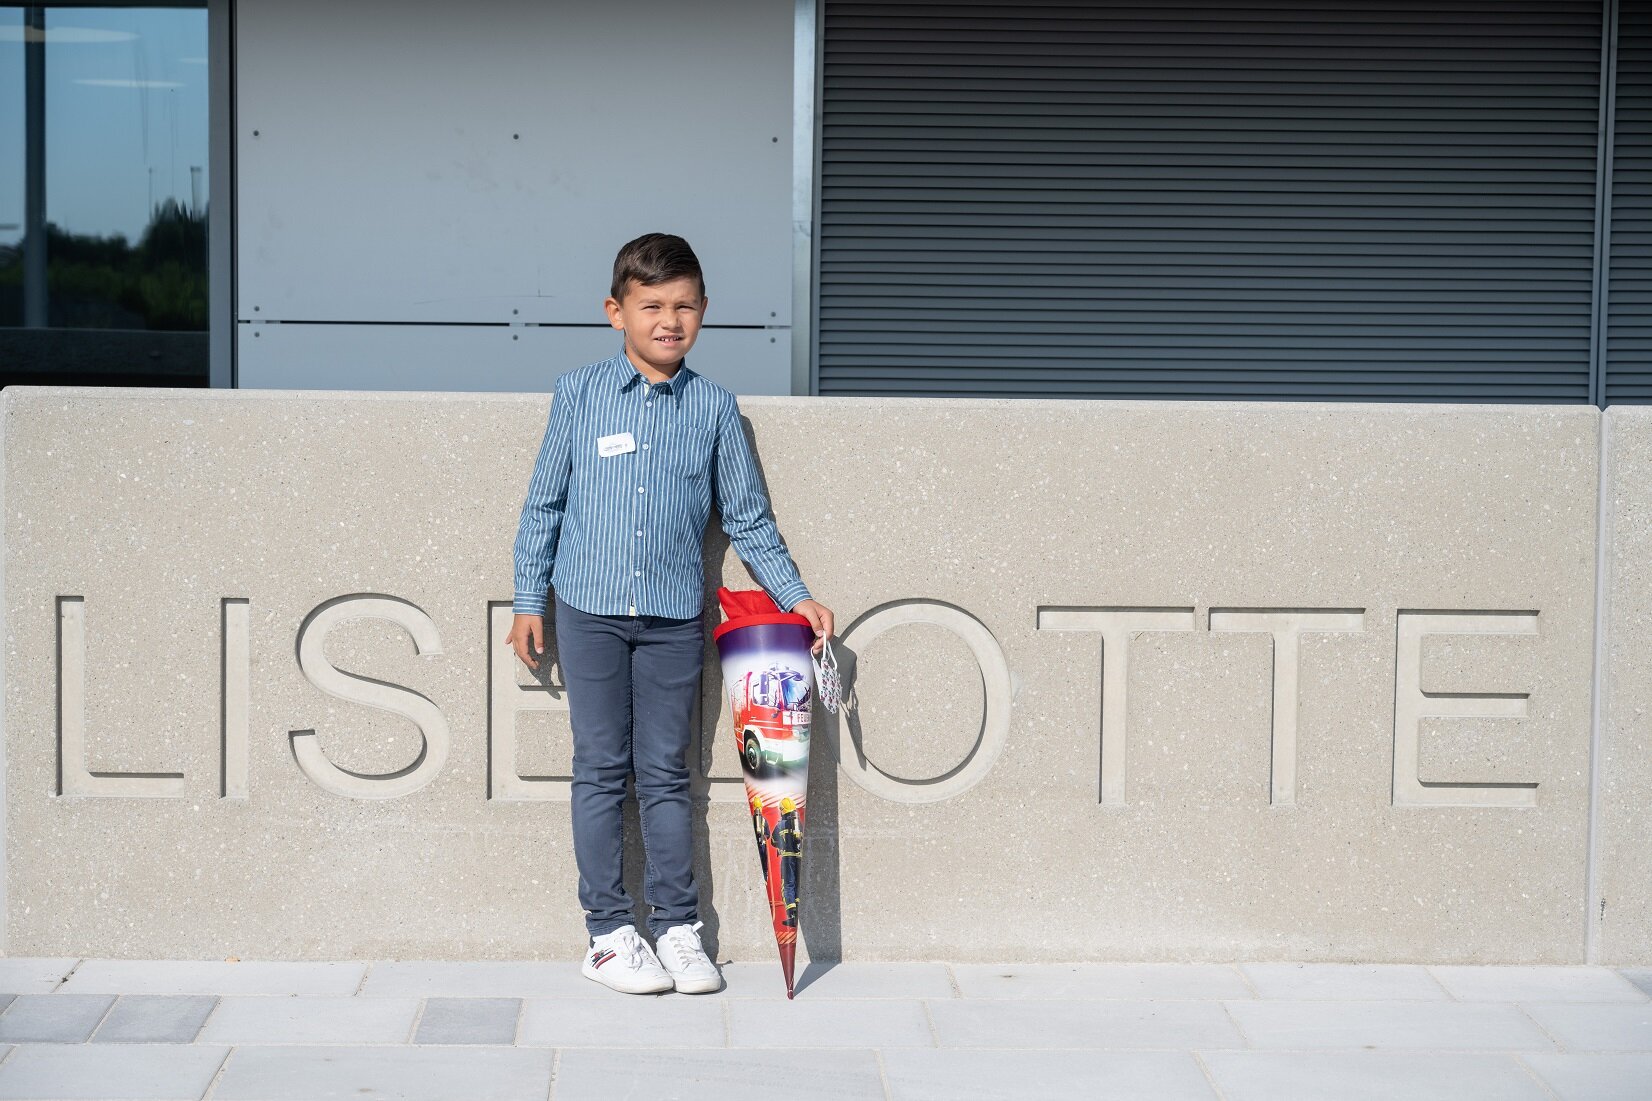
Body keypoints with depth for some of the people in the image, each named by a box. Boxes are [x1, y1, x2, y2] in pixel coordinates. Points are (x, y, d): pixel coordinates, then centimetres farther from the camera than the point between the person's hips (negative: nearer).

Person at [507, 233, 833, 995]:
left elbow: (746, 518, 10)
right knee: (601, 772, 4)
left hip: (674, 616, 1)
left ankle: (677, 928, 14)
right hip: (589, 610, -1)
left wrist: (794, 595, 4)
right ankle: (608, 931, 11)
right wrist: (528, 602, 4)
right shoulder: (579, 395, 1)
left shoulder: (714, 408, 3)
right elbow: (544, 504, 6)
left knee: (666, 774, 6)